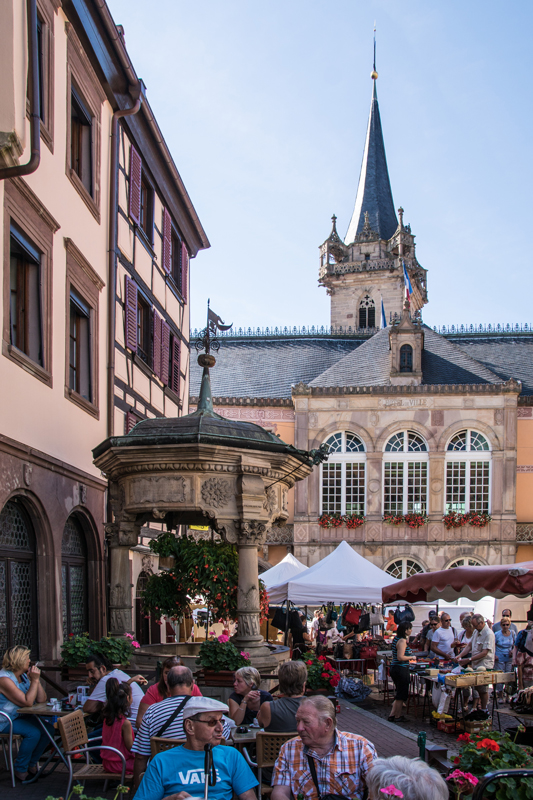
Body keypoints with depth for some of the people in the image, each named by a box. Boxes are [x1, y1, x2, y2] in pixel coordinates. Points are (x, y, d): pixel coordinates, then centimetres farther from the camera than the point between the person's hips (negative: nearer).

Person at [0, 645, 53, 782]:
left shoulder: (24, 676, 6)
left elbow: (42, 700, 3)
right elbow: (27, 702, -26)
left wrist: (36, 680, -9)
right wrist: (35, 680, -21)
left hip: (20, 717, 9)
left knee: (48, 729, -8)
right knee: (33, 732, -27)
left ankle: (31, 764, 7)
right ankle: (20, 770, -8)